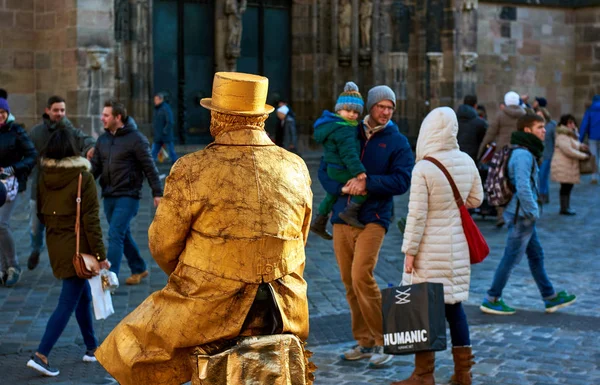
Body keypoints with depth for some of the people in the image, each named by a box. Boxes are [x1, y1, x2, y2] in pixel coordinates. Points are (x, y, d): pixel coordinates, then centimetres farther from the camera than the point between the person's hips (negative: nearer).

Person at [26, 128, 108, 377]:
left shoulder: (44, 178, 0)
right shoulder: (83, 178, -17)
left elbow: (41, 214, 10)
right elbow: (91, 220, -17)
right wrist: (101, 255, -12)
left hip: (55, 245, 7)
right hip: (78, 248, -7)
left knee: (83, 296, 21)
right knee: (67, 303, -3)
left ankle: (92, 348, 31)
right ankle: (41, 355, -9)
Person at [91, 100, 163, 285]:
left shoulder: (136, 139, -10)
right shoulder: (102, 140, 9)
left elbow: (149, 167, -9)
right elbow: (95, 167, 11)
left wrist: (157, 193, -10)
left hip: (128, 196, -7)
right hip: (109, 196, 7)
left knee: (115, 235, -13)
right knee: (123, 235, 16)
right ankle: (139, 269, 33)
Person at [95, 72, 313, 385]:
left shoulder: (191, 170, -14)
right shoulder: (296, 169, -1)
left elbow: (163, 244, -4)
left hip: (211, 312, -4)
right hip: (284, 310, 4)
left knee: (128, 351, 20)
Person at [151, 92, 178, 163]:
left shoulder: (166, 108, -12)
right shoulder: (156, 109, 13)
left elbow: (170, 122, -18)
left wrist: (164, 132, -19)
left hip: (166, 137, -8)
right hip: (157, 137, 8)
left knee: (171, 153, 1)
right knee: (153, 153, 2)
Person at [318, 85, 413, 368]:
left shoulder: (397, 142, 2)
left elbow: (401, 181, -8)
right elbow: (324, 170, 7)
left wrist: (367, 183, -19)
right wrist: (343, 187, -13)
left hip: (373, 218, -4)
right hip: (342, 217, 4)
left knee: (362, 276, -17)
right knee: (349, 282, 7)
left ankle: (383, 342, -4)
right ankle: (364, 342, 19)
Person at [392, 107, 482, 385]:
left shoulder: (423, 168, -18)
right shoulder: (467, 162, 0)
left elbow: (417, 215, -17)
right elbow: (476, 200, 12)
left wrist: (410, 251, -10)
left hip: (430, 249, -6)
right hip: (458, 247, 6)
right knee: (454, 304, 15)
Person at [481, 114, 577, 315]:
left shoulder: (527, 153, 12)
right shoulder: (522, 155, -20)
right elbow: (523, 188, -28)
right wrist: (533, 212, -19)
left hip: (524, 216, 10)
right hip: (521, 216, -10)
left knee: (536, 255, 15)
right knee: (511, 258, -1)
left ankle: (551, 298, 24)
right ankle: (492, 300, 8)